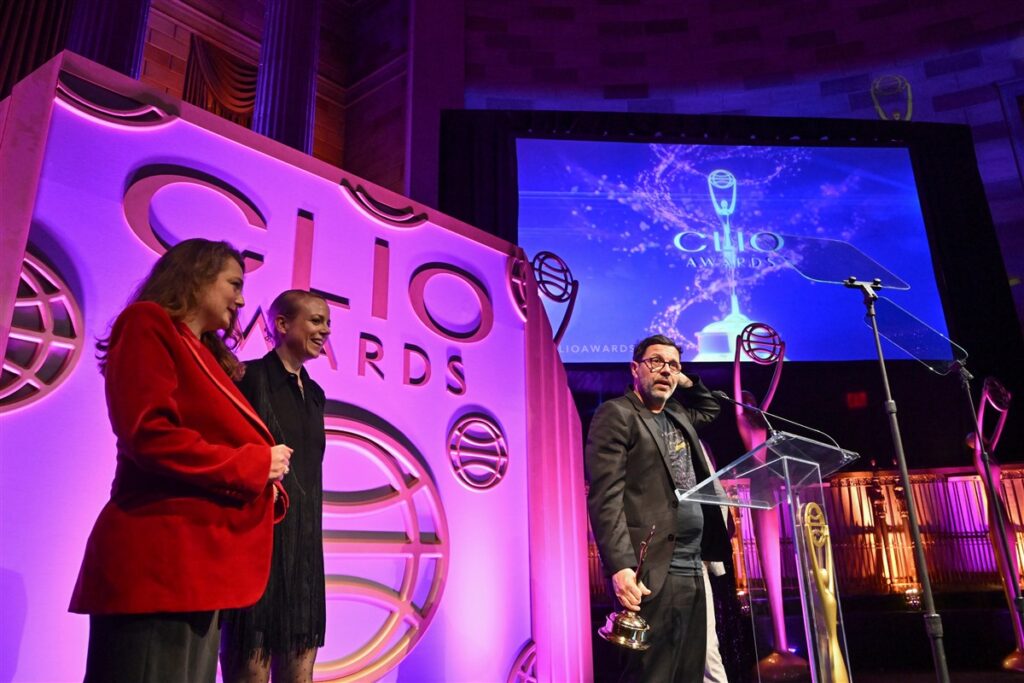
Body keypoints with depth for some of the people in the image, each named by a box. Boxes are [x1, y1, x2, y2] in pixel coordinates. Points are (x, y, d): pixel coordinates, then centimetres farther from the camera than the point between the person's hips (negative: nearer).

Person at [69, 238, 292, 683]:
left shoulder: (206, 357, 22)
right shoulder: (149, 325, -3)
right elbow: (148, 433, -17)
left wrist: (265, 483, 1)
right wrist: (252, 465, -10)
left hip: (200, 562, 9)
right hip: (156, 560, -9)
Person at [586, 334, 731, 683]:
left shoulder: (678, 416, 18)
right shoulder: (617, 414, -6)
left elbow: (710, 409, 41)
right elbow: (606, 497, -15)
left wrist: (687, 381, 21)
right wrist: (621, 566, -25)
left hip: (694, 569, 8)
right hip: (654, 571, -8)